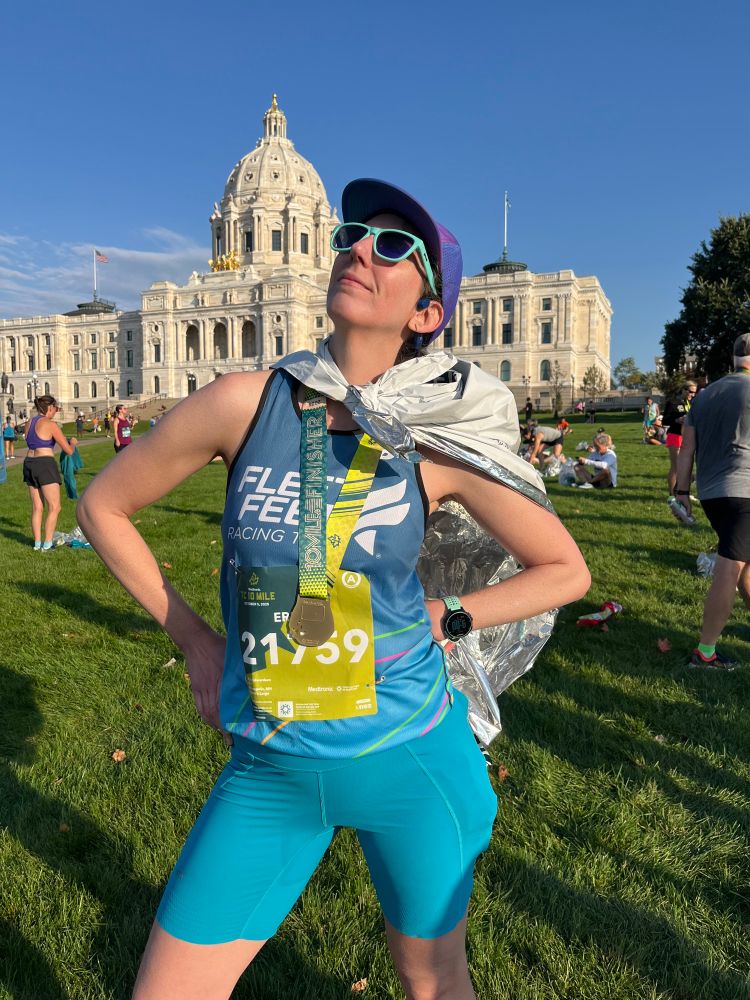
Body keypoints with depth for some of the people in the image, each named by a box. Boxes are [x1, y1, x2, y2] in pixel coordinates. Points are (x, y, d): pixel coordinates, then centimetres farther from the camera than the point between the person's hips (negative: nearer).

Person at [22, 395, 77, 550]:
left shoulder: (29, 423, 12)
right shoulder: (50, 425, -10)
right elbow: (69, 450, -7)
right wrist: (73, 442, 14)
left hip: (29, 463, 8)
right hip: (45, 465, -8)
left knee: (37, 507, 13)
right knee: (54, 508, -1)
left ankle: (37, 544, 16)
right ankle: (47, 545, -3)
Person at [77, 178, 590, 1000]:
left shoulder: (441, 438, -10)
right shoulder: (246, 403, -10)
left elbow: (566, 571, 2)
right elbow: (103, 504, 3)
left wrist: (446, 622, -6)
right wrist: (192, 637, 0)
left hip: (409, 756, 0)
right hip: (269, 767, 1)